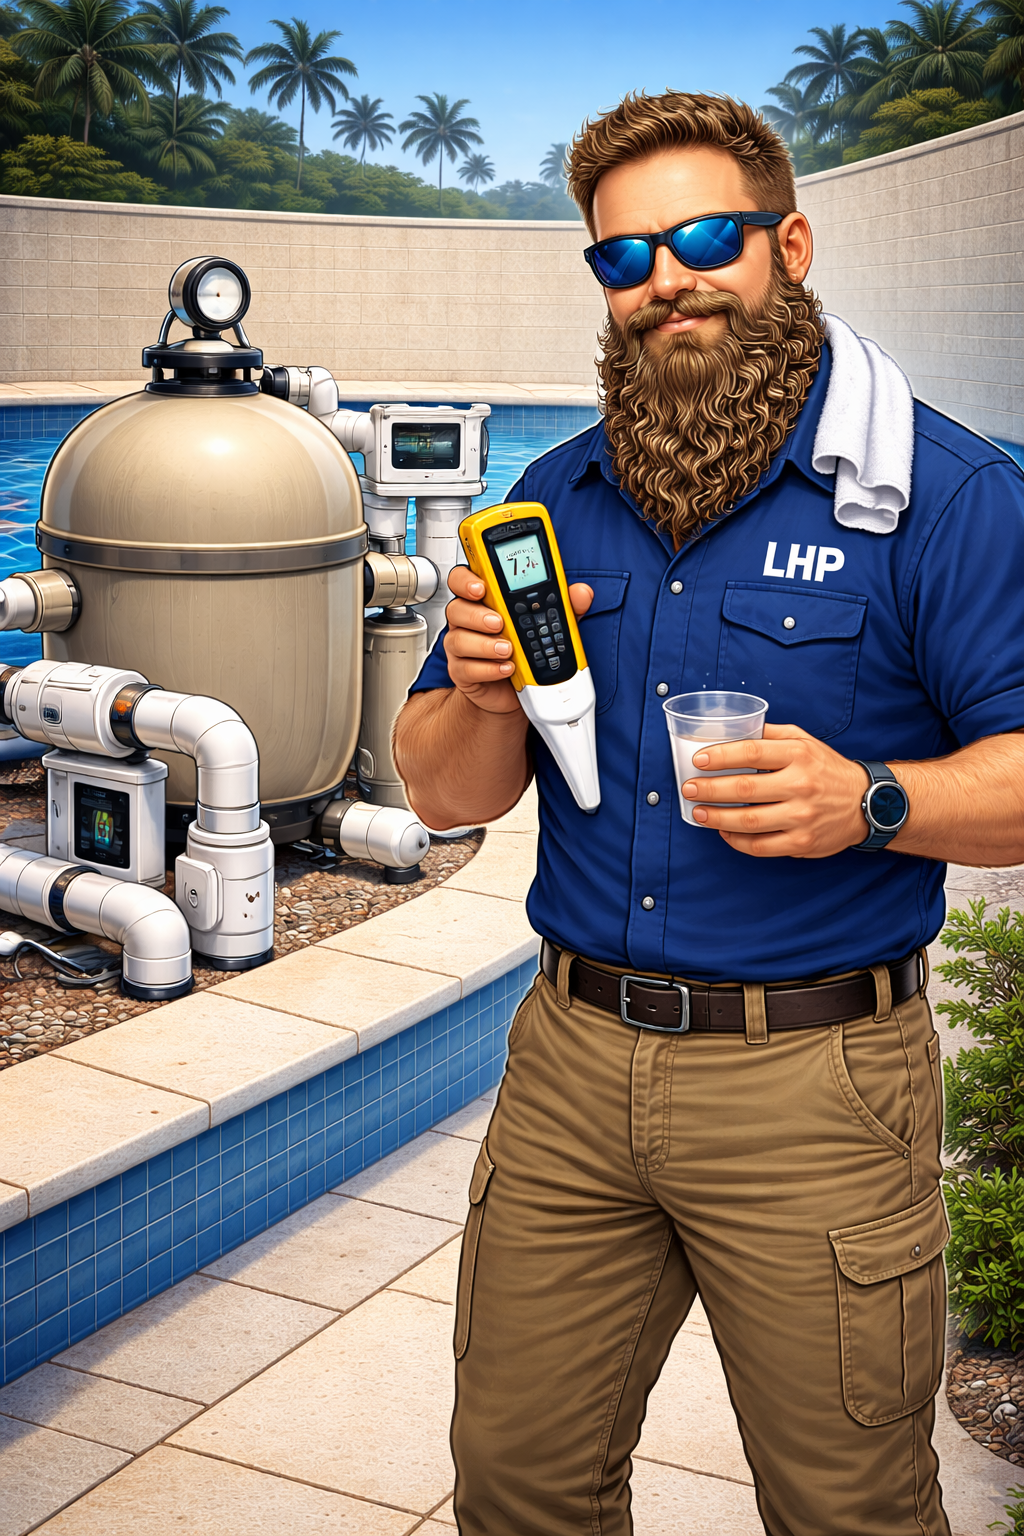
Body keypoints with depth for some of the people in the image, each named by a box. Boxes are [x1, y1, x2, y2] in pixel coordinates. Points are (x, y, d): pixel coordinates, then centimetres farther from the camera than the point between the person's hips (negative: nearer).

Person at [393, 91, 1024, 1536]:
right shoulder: (557, 496, 9)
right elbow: (446, 796, 11)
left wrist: (871, 802, -26)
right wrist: (484, 697, -11)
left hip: (814, 1086, -4)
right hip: (569, 1061, 5)